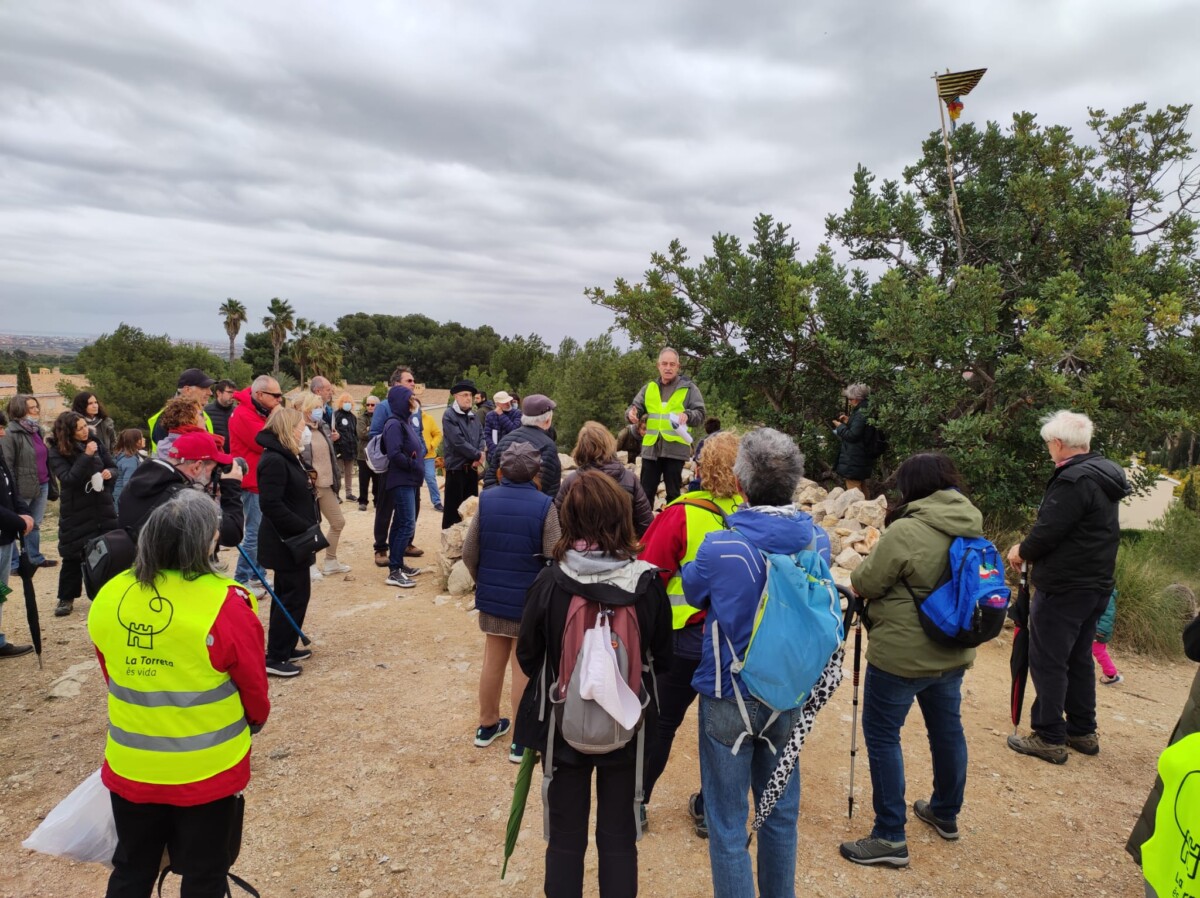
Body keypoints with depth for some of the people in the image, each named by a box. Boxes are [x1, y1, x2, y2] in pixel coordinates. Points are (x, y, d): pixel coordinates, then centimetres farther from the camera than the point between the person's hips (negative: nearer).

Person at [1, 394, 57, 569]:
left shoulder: (37, 430, 12)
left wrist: (51, 485, 16)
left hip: (42, 486, 7)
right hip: (23, 488, -7)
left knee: (35, 524, 16)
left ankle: (35, 557, 26)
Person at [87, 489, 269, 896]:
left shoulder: (109, 598, -8)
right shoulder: (226, 605, -23)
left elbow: (113, 677, 8)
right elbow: (254, 689, -9)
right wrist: (254, 721, 13)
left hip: (130, 767, 4)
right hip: (207, 770, -4)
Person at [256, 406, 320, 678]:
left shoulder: (286, 457, 11)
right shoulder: (274, 461, -21)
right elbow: (271, 504, -27)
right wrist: (305, 527, -24)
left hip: (292, 540, 10)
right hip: (287, 541, -10)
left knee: (287, 594, 18)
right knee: (296, 595, -3)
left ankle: (284, 648, 30)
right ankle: (275, 657, 6)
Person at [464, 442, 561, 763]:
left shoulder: (486, 500, -6)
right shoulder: (544, 505, -16)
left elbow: (469, 551, -3)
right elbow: (554, 557, -17)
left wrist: (483, 581, 14)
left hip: (492, 595, 4)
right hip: (530, 599, -4)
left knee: (493, 661, 19)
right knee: (524, 667, 8)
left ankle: (487, 724, 35)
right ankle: (521, 740, 18)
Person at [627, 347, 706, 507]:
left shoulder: (689, 388, 3)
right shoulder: (649, 388, 13)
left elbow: (700, 415, -2)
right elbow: (636, 408, 11)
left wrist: (688, 415, -23)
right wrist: (631, 414, -13)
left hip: (676, 449, -3)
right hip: (651, 448, 3)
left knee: (673, 493, 7)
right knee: (646, 492, 7)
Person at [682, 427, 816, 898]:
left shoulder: (720, 548, -23)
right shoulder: (816, 539, -11)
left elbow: (692, 590, -2)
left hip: (729, 698, -4)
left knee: (728, 824, 11)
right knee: (782, 812, 22)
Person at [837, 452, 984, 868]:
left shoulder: (905, 532, -23)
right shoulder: (973, 528, 1)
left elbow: (865, 584, -14)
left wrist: (866, 565, 5)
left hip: (901, 654, -8)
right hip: (952, 652, 8)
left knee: (882, 736, 4)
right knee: (947, 729, 22)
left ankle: (890, 837, 8)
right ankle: (946, 813, 41)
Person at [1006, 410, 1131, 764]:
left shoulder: (1073, 479, -21)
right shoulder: (1105, 475, 10)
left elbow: (1048, 531, -23)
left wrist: (1022, 552, -3)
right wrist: (1032, 549, 12)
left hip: (1063, 588, -9)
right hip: (1097, 584, 10)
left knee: (1047, 661, 0)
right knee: (1079, 659, 19)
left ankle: (1050, 738, 7)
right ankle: (1083, 732, 29)